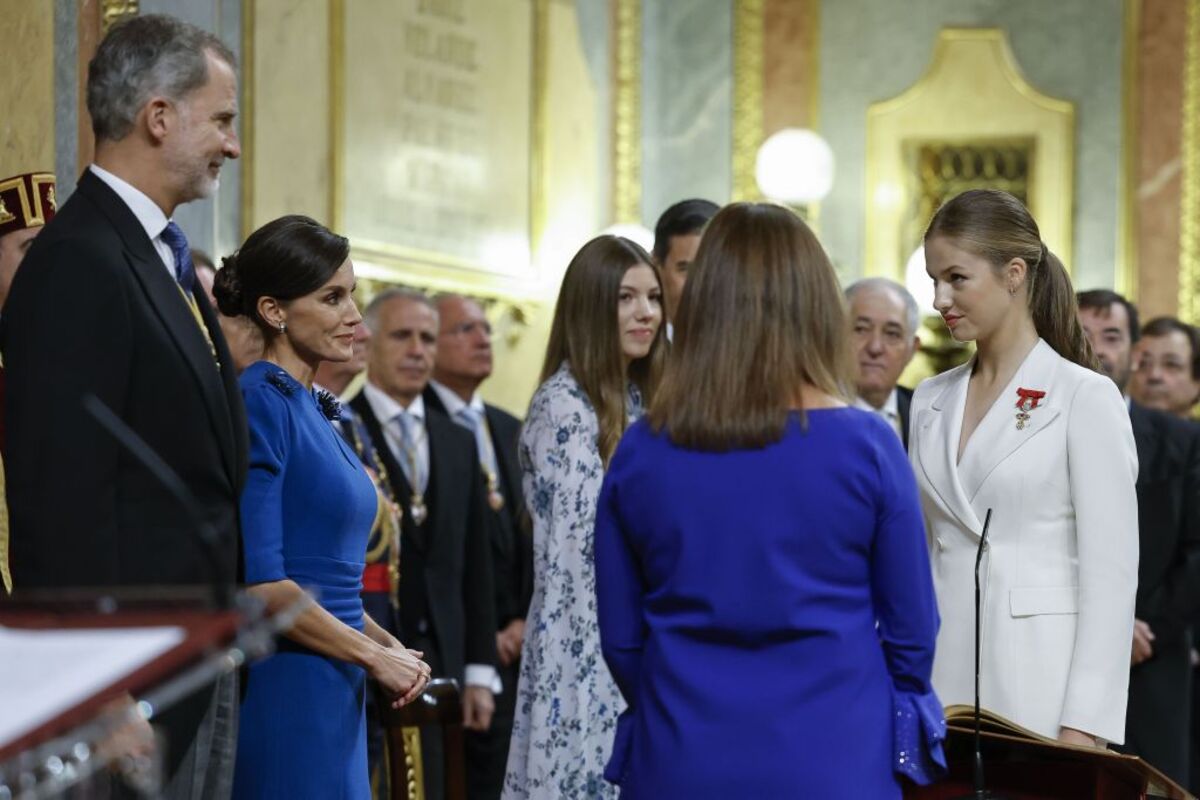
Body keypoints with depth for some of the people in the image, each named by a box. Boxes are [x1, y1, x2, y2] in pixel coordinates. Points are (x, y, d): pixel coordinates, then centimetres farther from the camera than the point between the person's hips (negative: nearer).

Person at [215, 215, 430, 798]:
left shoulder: (313, 408, 15)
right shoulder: (259, 404, -12)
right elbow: (258, 581, -19)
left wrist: (384, 642, 4)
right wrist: (373, 655, -11)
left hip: (334, 694, 9)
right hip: (281, 686, -9)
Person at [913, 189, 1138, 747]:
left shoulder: (1086, 397, -5)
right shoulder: (931, 401, 12)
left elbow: (1110, 575, -9)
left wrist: (1084, 727, -15)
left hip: (1038, 683, -5)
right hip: (942, 678, 5)